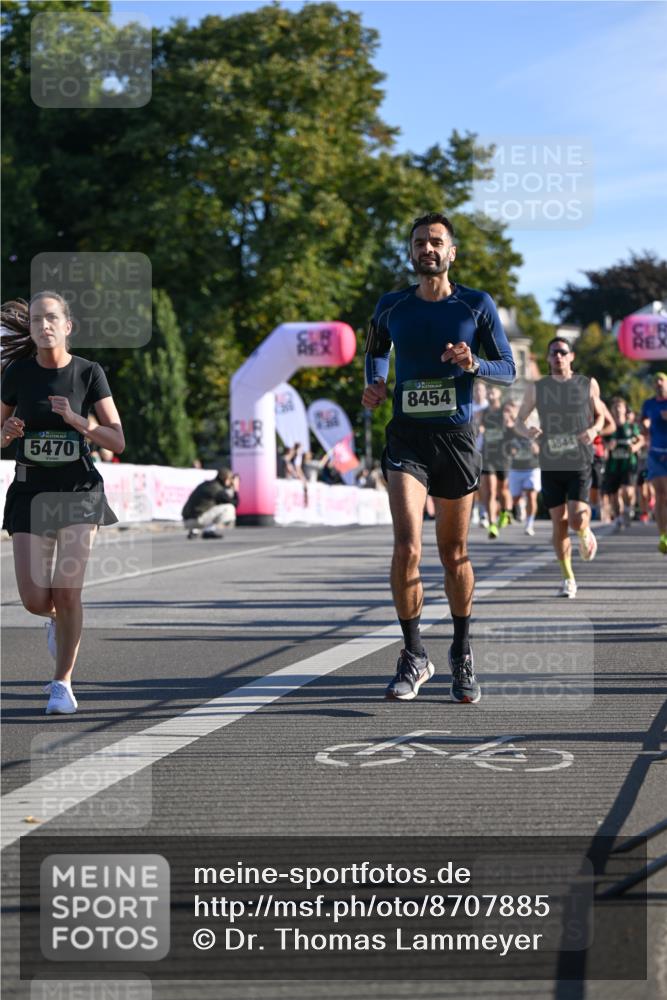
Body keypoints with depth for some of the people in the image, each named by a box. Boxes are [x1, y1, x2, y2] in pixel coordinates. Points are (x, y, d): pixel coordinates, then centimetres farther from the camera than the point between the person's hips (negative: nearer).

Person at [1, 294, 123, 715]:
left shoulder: (90, 373, -6)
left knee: (68, 592, -11)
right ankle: (57, 619, 35)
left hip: (79, 490, -1)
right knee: (35, 601, -4)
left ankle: (63, 684, 7)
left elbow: (118, 442, -7)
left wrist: (76, 420, -23)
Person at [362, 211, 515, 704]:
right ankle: (414, 656, -3)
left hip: (457, 437, 0)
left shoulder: (477, 305, 1)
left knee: (455, 552, 9)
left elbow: (509, 369, 3)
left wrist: (475, 364, -18)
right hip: (407, 437, 0)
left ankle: (462, 654, 27)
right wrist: (375, 383, 5)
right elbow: (376, 350, 25)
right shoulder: (391, 307, 5)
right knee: (407, 547, -16)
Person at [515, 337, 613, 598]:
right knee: (559, 523, 3)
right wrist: (527, 431, -16)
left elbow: (600, 415, 16)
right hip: (550, 466, 2)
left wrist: (594, 429, -8)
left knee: (577, 519, -15)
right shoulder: (536, 388, 4)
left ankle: (586, 533, 22)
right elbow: (518, 422, 8)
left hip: (580, 463, -2)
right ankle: (568, 578, 16)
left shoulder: (588, 385, 3)